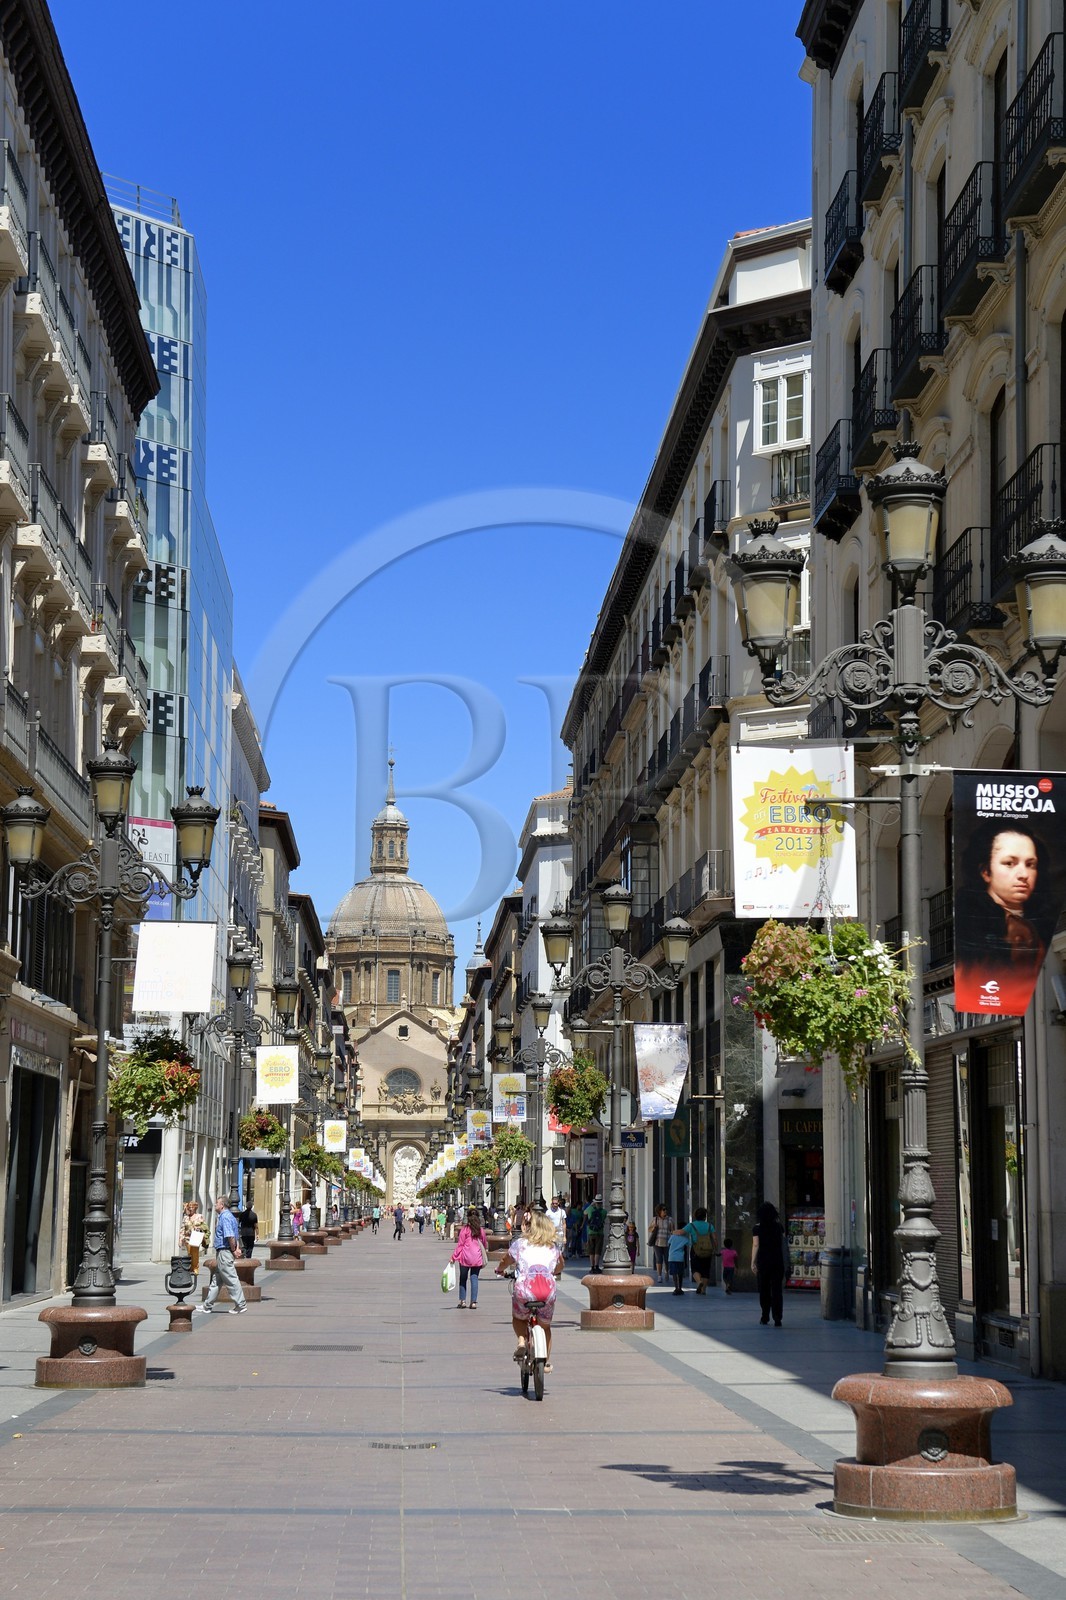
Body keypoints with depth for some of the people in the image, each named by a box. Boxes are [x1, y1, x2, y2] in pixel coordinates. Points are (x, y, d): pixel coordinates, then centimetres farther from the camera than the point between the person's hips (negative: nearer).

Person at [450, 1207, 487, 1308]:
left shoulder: (465, 1229, -6)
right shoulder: (481, 1230, 4)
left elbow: (460, 1244, -6)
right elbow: (484, 1243, 16)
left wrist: (453, 1256, 0)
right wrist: (485, 1250, 36)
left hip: (465, 1258, -2)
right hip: (477, 1257, 2)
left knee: (463, 1279, 11)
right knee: (474, 1278, 6)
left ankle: (462, 1301, 10)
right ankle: (473, 1302, 1)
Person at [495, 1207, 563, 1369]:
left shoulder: (520, 1242, 10)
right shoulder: (553, 1245, 19)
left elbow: (506, 1262, 22)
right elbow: (560, 1266, 36)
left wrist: (500, 1271, 44)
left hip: (525, 1285, -2)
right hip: (548, 1287, 2)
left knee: (518, 1319, 26)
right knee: (545, 1326, 25)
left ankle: (522, 1341, -3)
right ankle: (546, 1362, 26)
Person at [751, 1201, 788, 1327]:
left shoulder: (757, 1228, -7)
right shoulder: (778, 1226, 2)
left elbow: (755, 1245, -12)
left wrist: (753, 1262, -8)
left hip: (763, 1261, -1)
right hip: (778, 1261, 1)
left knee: (764, 1290, 12)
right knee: (777, 1290, 2)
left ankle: (765, 1317, 17)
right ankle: (777, 1318, -6)